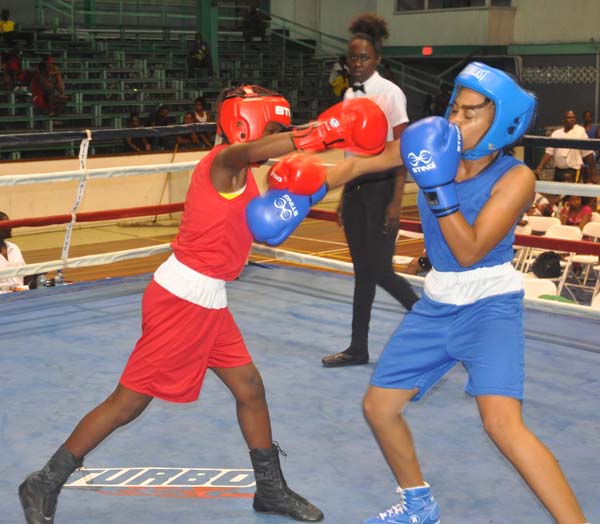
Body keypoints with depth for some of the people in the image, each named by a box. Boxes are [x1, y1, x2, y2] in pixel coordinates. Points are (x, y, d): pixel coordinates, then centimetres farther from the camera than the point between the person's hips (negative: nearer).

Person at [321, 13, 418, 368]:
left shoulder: (390, 93, -10)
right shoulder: (350, 95, 11)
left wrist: (397, 202, -18)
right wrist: (344, 196, 14)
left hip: (381, 186, -7)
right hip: (355, 186, 7)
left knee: (380, 271, -6)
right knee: (362, 271, 9)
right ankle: (359, 348, 19)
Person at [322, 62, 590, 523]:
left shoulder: (516, 177, -20)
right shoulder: (434, 144, -8)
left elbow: (469, 251, -26)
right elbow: (359, 164, 1)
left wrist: (438, 185, -33)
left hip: (490, 305, -6)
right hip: (437, 304, 6)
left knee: (503, 424, -25)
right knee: (379, 406, 10)